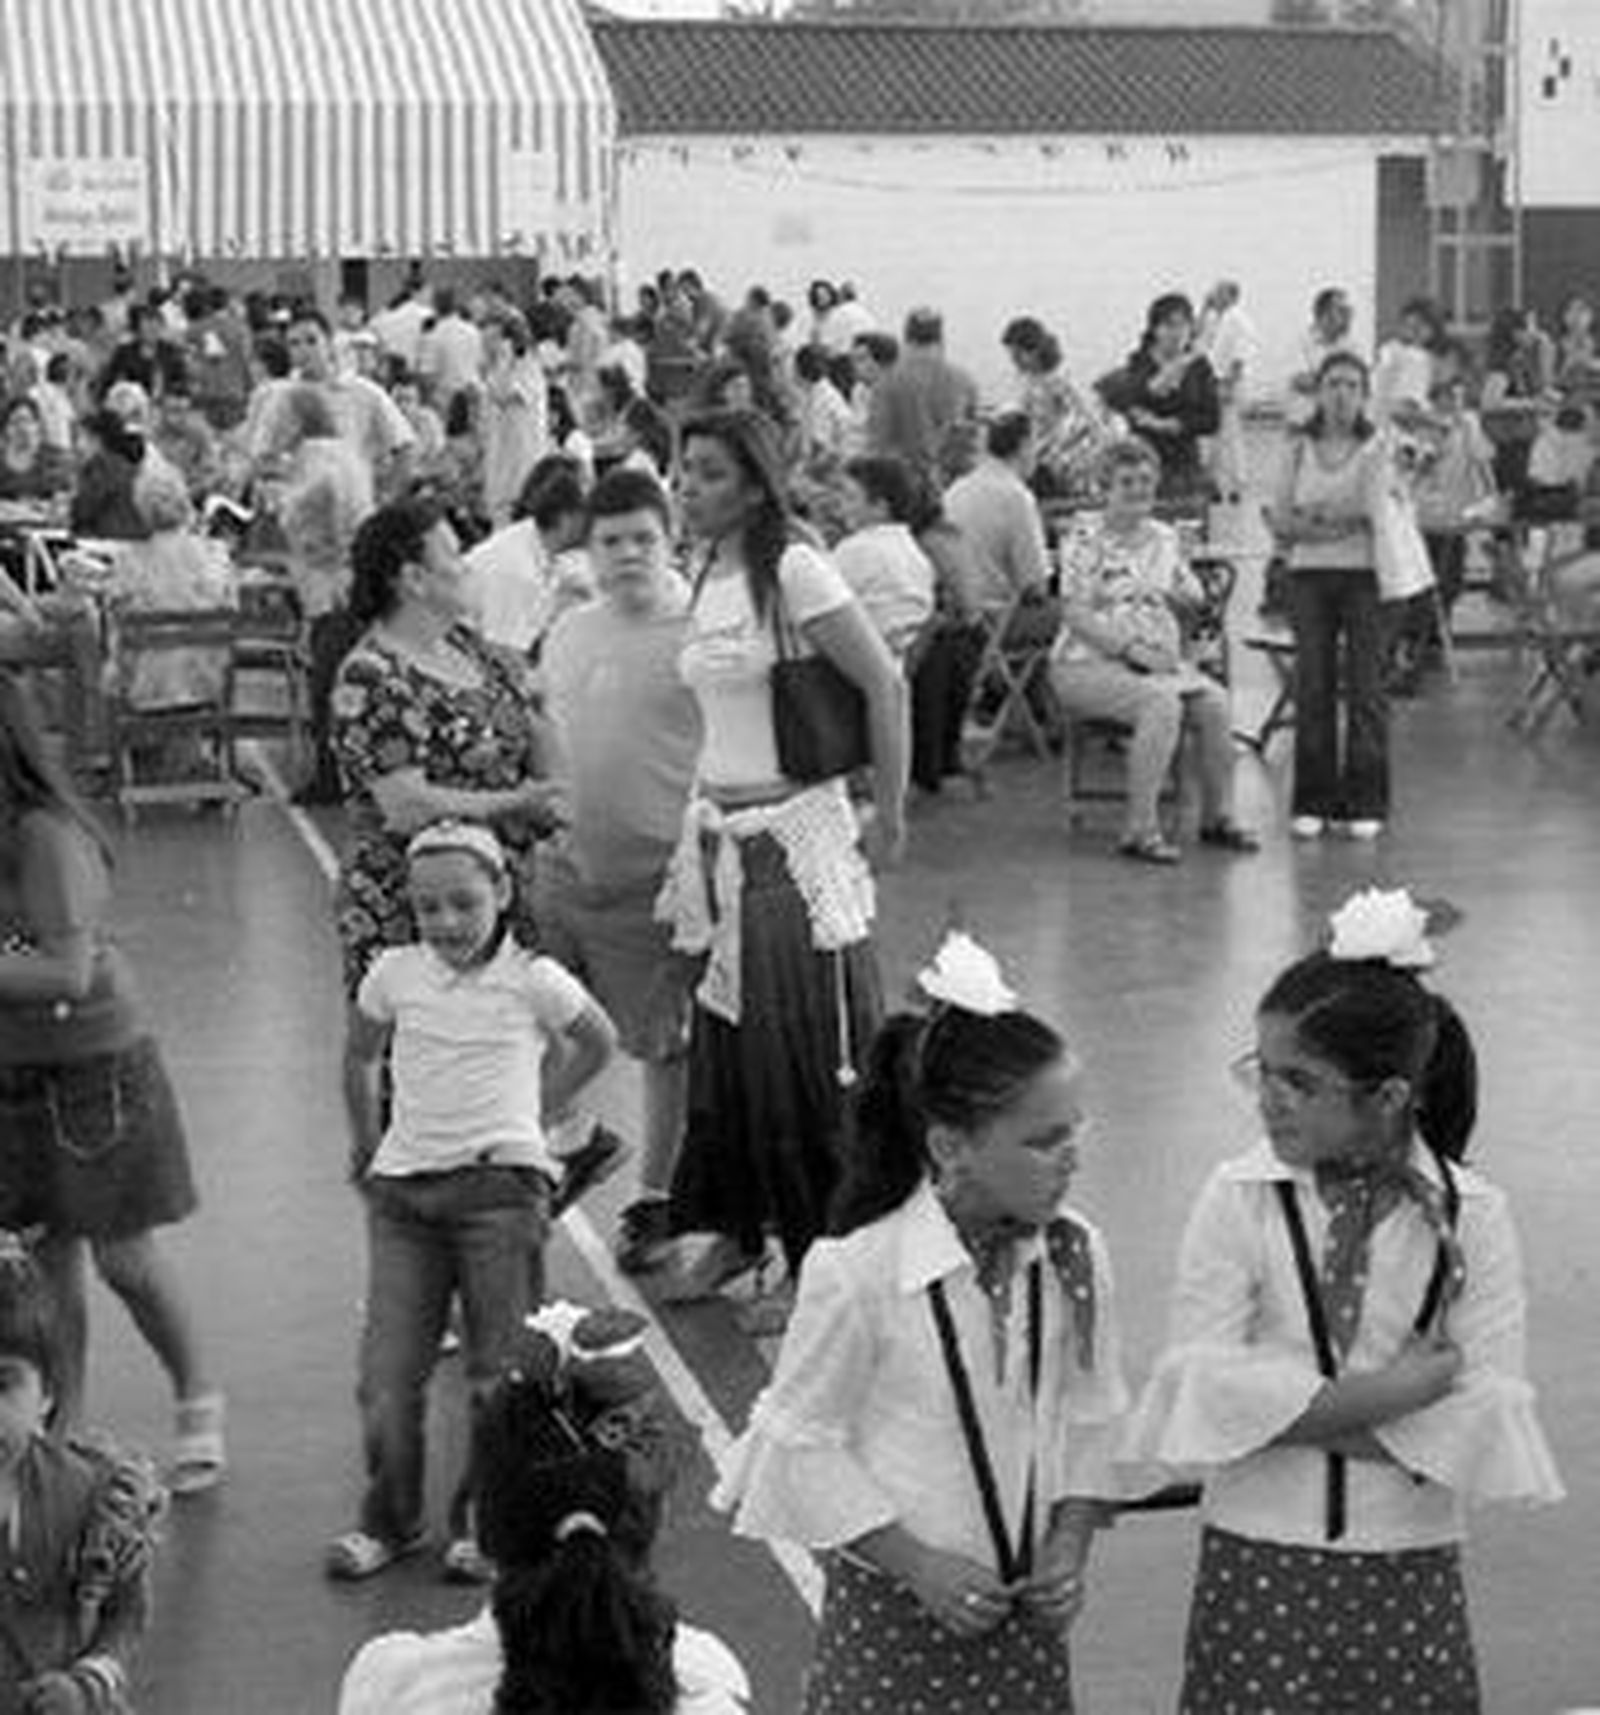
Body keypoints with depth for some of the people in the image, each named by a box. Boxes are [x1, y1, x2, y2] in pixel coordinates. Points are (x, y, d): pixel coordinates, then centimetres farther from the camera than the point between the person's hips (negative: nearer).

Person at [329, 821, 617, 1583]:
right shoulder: (394, 975, 5)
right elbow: (359, 1056, 23)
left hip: (501, 1184, -2)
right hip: (404, 1188, 2)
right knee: (388, 1368, -2)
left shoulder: (532, 980, -2)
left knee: (497, 1367, 0)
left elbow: (598, 1044, 15)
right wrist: (367, 1141, 23)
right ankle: (388, 1519, 14)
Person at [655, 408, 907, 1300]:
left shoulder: (794, 571, -13)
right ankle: (735, 1229, 23)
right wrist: (700, 831, 17)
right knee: (724, 1042, 11)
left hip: (794, 835, -7)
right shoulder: (709, 580, 9)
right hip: (720, 834, 7)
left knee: (807, 1052, -1)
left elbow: (885, 686, -14)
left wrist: (890, 816, -11)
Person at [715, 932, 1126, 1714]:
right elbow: (803, 1440, -10)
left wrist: (1070, 1543, -5)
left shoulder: (1073, 1256, -5)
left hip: (1026, 1603, 4)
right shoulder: (857, 1271, -19)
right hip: (894, 1606, -4)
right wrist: (919, 1564, -13)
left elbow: (1092, 1416, 8)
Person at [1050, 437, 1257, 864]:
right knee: (1162, 702, -33)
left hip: (1158, 659, 6)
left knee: (1215, 701, -20)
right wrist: (1131, 648, -20)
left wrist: (1172, 596, 1)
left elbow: (1194, 599, 24)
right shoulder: (1086, 538, -4)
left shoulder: (1164, 537, 16)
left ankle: (1217, 818, -6)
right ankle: (1140, 831, -31)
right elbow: (1076, 615, -12)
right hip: (1088, 664, -6)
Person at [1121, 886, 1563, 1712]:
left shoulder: (1471, 1216, -5)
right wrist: (1397, 1391, -16)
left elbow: (1484, 1418, -10)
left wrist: (1295, 1412, -15)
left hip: (1410, 1573, 1)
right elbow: (1207, 1389, -13)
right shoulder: (1238, 1197, -6)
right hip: (1258, 1559, 0)